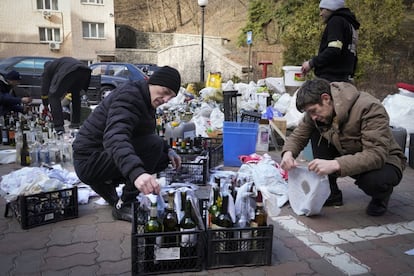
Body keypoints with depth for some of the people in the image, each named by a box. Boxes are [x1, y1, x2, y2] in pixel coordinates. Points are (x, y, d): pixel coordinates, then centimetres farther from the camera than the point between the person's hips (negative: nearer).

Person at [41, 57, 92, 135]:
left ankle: (59, 127, 2)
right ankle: (75, 122, 29)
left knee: (53, 96, 8)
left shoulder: (48, 68, 29)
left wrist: (45, 105, 41)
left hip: (69, 72, -6)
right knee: (76, 95, 29)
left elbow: (45, 88, 31)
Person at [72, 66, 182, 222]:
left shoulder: (145, 100, 9)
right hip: (89, 160, -9)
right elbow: (115, 137, -39)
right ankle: (123, 206, -14)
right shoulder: (128, 96, -22)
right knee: (154, 144, -25)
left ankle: (106, 183, 10)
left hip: (103, 154, 9)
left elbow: (146, 135, 21)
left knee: (163, 158, 7)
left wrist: (168, 150, 3)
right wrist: (137, 172, -56)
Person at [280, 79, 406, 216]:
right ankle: (330, 192, -2)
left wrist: (335, 165, -51)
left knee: (375, 180, -40)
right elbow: (298, 135, -4)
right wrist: (288, 153, -28)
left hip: (384, 160, -5)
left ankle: (382, 194, 1)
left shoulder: (369, 108, -30)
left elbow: (377, 155, -39)